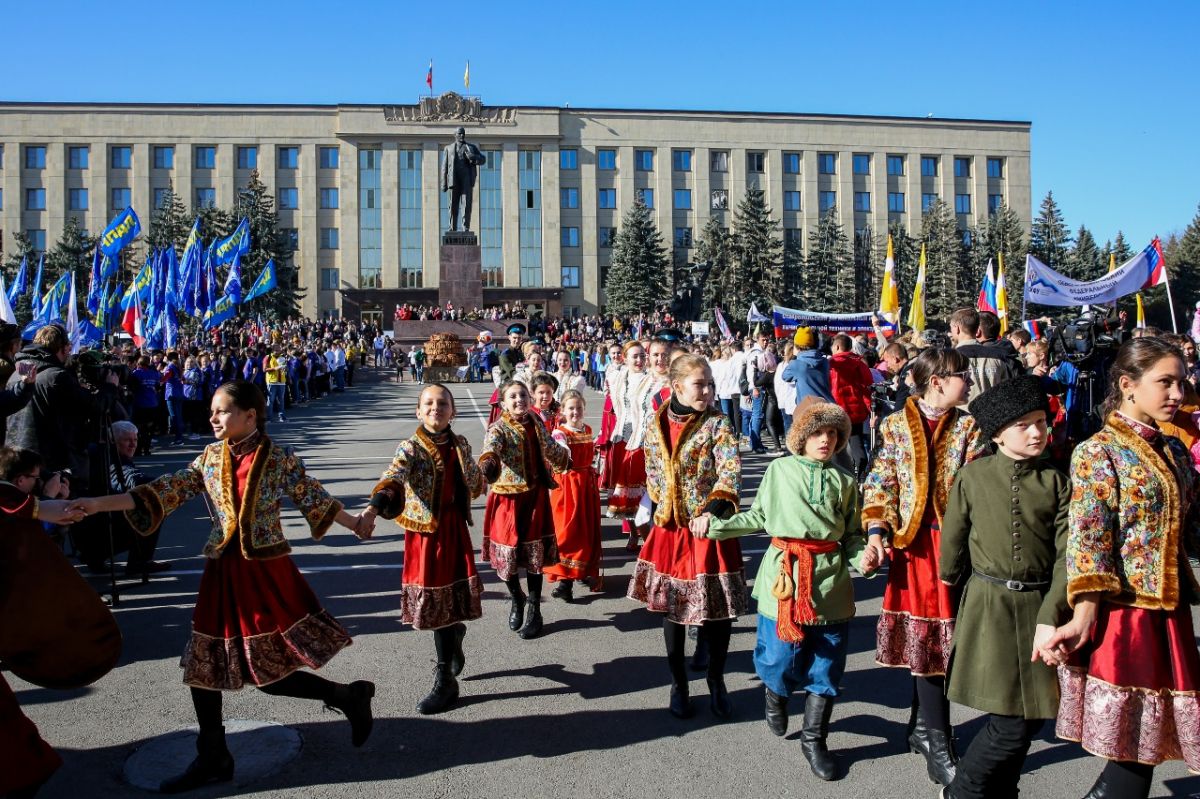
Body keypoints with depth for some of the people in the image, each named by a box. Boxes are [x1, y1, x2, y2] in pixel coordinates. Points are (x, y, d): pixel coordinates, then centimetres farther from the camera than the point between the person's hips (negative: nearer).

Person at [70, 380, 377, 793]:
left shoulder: (280, 459, -10)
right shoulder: (210, 457, 2)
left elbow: (313, 497, 1)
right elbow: (166, 491, -1)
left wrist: (354, 523, 9)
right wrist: (99, 503, -8)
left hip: (267, 572, -5)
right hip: (223, 572, 5)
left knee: (269, 671, -4)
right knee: (202, 664, 10)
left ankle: (349, 696, 17)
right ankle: (212, 759, 27)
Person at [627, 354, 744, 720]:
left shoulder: (717, 423, -10)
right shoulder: (656, 424, 0)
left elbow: (730, 468, -25)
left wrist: (715, 507, -40)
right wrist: (658, 508, 12)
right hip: (669, 528, 3)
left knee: (719, 607, 3)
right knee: (671, 606, 11)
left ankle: (717, 682, 28)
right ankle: (679, 685, 30)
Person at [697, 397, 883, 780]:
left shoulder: (844, 482, 8)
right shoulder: (780, 469, 3)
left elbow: (853, 534, 10)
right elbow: (758, 517, 10)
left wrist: (863, 556, -9)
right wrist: (715, 524, 6)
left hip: (830, 583, 2)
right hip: (783, 575, -2)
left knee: (825, 667, 8)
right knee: (780, 656, 3)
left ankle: (814, 740, 27)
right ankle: (776, 698, 40)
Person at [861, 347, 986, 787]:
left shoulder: (967, 426, 6)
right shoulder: (895, 425, 3)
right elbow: (880, 483, -1)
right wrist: (877, 530, -12)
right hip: (913, 542, -1)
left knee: (935, 632, 6)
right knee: (923, 635, 2)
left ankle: (922, 725, 25)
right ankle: (938, 743, 10)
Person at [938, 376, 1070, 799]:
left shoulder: (1057, 482, 0)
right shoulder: (973, 476, -4)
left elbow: (1066, 555, -6)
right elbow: (952, 543, 5)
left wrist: (1050, 617, -14)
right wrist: (957, 590, 14)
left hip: (1039, 607, 3)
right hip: (988, 607, -2)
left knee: (1032, 716, 9)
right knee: (1010, 724, -3)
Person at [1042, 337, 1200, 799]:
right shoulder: (1098, 452, -8)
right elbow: (1087, 541, -16)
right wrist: (1083, 619, -23)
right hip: (1122, 614, -7)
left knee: (1142, 749, 9)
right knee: (1131, 753, -3)